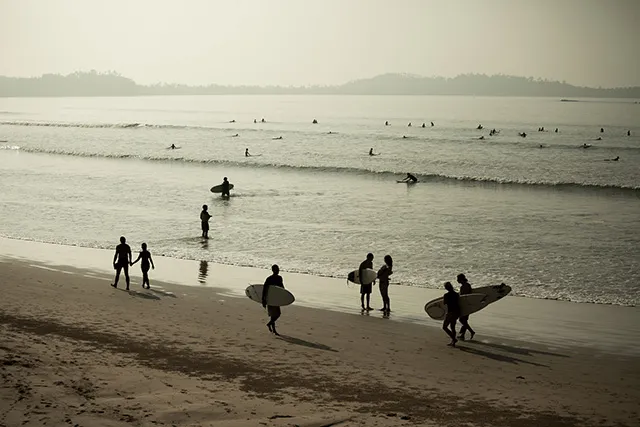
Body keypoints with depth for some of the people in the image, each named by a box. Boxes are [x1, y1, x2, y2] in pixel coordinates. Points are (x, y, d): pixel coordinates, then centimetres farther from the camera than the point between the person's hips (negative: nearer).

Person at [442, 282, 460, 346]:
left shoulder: (446, 295, -15)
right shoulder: (456, 294, 1)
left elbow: (445, 303, 0)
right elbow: (459, 303, 6)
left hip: (450, 312, -7)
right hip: (457, 312, 7)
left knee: (444, 327, 6)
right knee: (452, 327, 19)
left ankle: (454, 339, -5)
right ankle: (452, 342, 20)